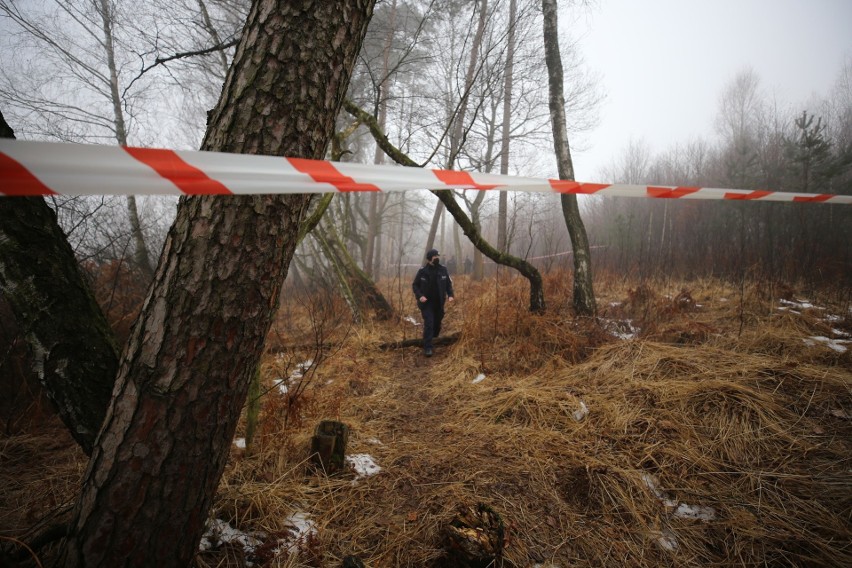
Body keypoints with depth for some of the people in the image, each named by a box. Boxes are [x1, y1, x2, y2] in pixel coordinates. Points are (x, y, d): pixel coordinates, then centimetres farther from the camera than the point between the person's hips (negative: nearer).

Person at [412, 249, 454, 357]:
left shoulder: (443, 270, -2)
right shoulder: (422, 271, -9)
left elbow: (448, 283, 9)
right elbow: (415, 285, -2)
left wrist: (450, 295, -7)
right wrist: (419, 296, -19)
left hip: (439, 303, 3)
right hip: (426, 303, -3)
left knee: (437, 323, 14)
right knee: (428, 324, -12)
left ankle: (434, 339, 40)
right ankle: (427, 348, -8)